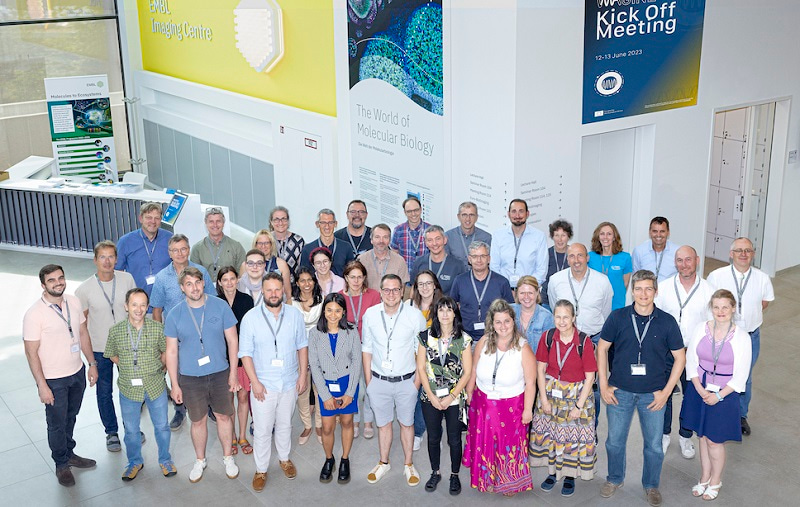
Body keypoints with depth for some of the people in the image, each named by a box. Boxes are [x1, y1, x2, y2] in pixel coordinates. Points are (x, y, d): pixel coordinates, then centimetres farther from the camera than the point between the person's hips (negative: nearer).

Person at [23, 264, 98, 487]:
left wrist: (92, 363, 7)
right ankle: (61, 464, 31)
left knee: (70, 417, 23)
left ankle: (69, 453, 43)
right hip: (53, 380, -5)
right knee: (57, 424, 11)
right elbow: (31, 352, -17)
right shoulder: (34, 314, -21)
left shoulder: (73, 302, -4)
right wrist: (42, 386, -17)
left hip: (77, 372, 5)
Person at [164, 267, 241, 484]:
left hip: (220, 374, 0)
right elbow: (171, 351, -2)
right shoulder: (175, 315, -7)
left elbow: (232, 340, -3)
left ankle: (228, 457, 33)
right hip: (190, 377, 0)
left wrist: (233, 373, -4)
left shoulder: (220, 306, -9)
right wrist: (174, 384, -2)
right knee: (198, 421, 14)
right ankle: (200, 460, 35)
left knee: (224, 417, 13)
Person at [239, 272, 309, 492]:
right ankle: (261, 469, 22)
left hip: (289, 383, 2)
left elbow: (302, 346, 4)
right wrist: (255, 382, -13)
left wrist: (303, 375, 0)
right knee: (262, 430, 5)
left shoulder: (295, 314, -5)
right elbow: (246, 353, -9)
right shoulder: (251, 317, -11)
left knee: (284, 425, 20)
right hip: (263, 385, -2)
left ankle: (284, 458, 41)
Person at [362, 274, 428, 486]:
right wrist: (368, 381, 3)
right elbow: (366, 349, 4)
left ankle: (409, 465, 29)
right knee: (383, 423, 16)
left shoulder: (415, 315, -12)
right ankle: (383, 463, 34)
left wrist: (418, 379, -5)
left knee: (407, 423, 13)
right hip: (378, 380, 2)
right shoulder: (370, 314, -6)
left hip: (406, 380, -1)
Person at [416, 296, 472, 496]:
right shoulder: (426, 337, -2)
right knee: (433, 438, 14)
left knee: (454, 439, 9)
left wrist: (451, 397, -11)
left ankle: (454, 475, 28)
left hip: (455, 398, -1)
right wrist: (432, 396, -7)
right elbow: (421, 368, -1)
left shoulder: (464, 339, -7)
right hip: (430, 397, 2)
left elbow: (467, 372, -6)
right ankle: (435, 473, 33)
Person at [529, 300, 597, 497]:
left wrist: (579, 406, -11)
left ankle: (569, 475, 25)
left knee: (574, 436, 6)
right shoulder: (547, 337, -7)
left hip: (576, 394, -2)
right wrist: (543, 398, -5)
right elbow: (541, 369, -1)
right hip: (551, 392, 3)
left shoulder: (584, 341, -16)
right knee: (549, 432, 11)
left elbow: (589, 377, -11)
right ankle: (553, 471, 31)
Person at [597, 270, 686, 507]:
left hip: (653, 394, 0)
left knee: (654, 445, 11)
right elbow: (602, 348, 1)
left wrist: (666, 391, -5)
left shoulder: (667, 322, -9)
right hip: (620, 391, 0)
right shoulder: (617, 317, -9)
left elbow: (680, 358, -1)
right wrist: (603, 385, -3)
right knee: (615, 441, 14)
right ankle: (614, 479, 39)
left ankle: (651, 485, 35)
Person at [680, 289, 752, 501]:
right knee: (703, 436, 15)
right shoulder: (701, 329, -6)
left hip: (725, 394, -3)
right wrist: (700, 390, -11)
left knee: (715, 440, 6)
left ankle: (715, 482, 28)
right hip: (699, 390, 3)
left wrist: (718, 396, -15)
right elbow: (691, 362, -1)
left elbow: (740, 376, -10)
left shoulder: (741, 337, -14)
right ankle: (704, 478, 34)